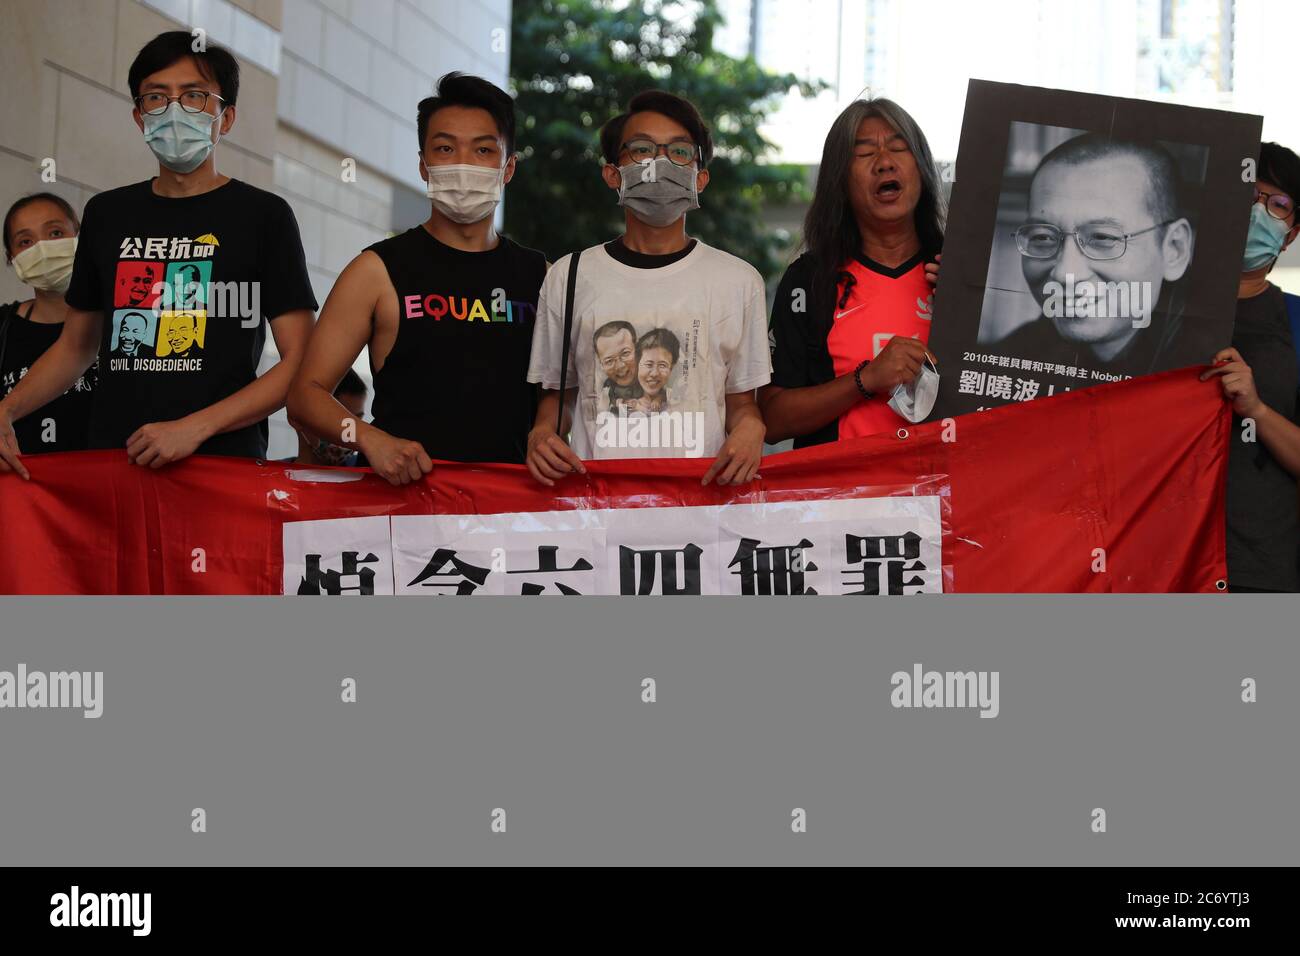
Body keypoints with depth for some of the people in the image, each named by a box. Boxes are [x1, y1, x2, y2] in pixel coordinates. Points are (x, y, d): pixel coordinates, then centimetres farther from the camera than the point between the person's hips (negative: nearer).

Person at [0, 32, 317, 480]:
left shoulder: (262, 214, 3)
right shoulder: (107, 213, 16)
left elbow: (300, 363, -3)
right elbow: (76, 345, 23)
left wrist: (195, 427, -14)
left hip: (222, 462, -4)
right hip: (112, 460, 4)